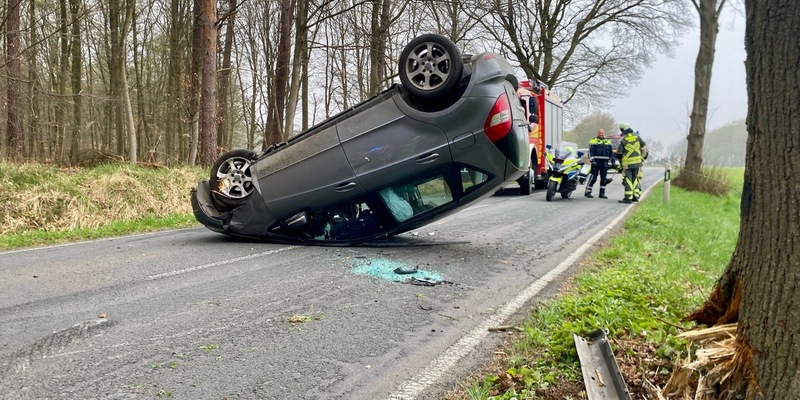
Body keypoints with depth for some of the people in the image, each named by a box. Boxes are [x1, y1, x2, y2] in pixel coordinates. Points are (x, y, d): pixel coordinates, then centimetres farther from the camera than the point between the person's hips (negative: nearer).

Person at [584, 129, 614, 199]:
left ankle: (602, 193, 13)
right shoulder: (593, 141, 2)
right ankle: (588, 192, -2)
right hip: (596, 161, -5)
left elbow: (611, 152, 22)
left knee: (604, 178, 6)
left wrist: (612, 160, 14)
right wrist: (592, 159, -16)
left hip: (605, 162, 5)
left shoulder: (608, 142, 19)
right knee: (593, 177, -9)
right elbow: (590, 151, -5)